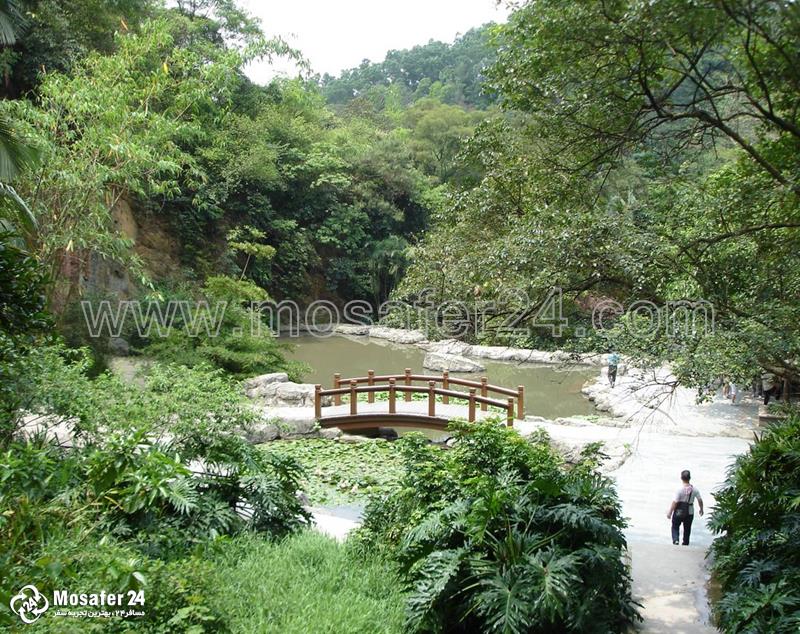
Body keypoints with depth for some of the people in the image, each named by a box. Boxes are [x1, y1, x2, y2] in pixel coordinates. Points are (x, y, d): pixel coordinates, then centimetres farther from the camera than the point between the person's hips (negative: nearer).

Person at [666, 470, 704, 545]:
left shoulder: (680, 490, -21)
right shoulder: (694, 490, -9)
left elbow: (675, 502, -21)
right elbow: (700, 500, -1)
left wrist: (669, 512, -13)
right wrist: (701, 509, 18)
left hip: (679, 511, -3)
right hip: (690, 512, 3)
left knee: (675, 526, 15)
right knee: (687, 528, 21)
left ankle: (675, 539, -3)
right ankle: (686, 542, 30)